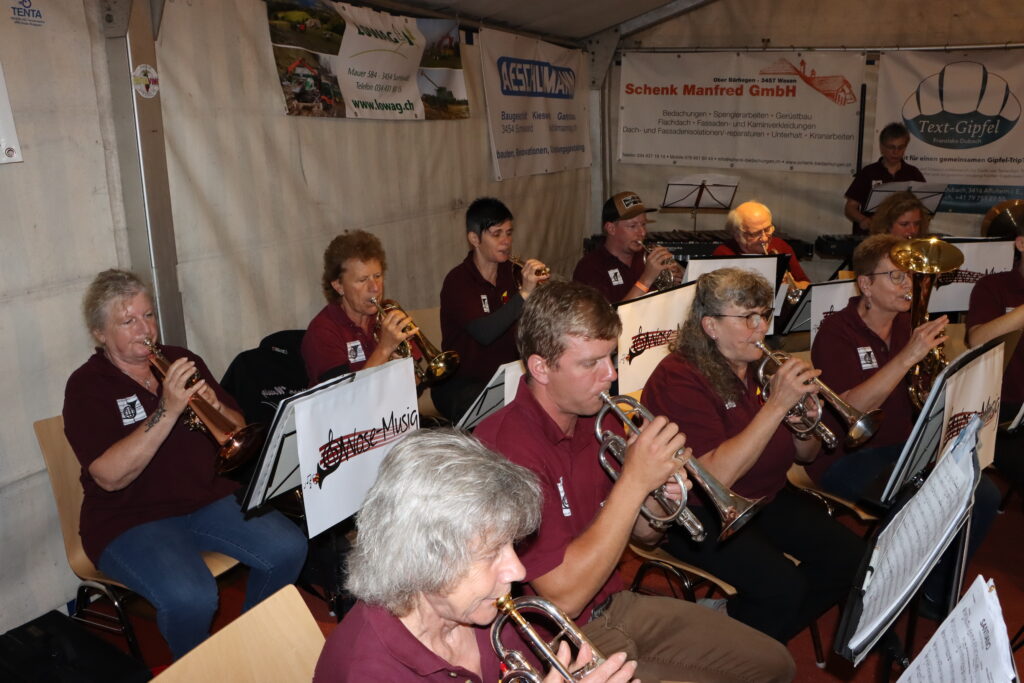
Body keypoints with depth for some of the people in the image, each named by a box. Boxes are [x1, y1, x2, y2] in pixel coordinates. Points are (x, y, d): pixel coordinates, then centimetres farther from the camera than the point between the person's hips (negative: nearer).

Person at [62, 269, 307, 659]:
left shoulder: (183, 362, 8)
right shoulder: (87, 387, -6)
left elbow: (237, 434, 10)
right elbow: (111, 477, -20)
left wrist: (215, 408, -12)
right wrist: (167, 410, -26)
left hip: (210, 499, 5)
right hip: (132, 519, -5)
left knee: (288, 550, -16)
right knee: (190, 598, -31)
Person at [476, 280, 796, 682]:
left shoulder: (598, 420, 0)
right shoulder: (507, 444, -26)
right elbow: (563, 597, -27)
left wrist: (656, 507, -12)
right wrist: (634, 481, -27)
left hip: (618, 605, 8)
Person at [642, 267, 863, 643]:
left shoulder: (761, 367, 5)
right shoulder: (678, 379, -18)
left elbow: (806, 456, 11)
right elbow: (716, 477, -27)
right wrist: (777, 405, -28)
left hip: (765, 498, 8)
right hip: (700, 514, -8)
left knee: (850, 555, -7)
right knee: (783, 584, -26)